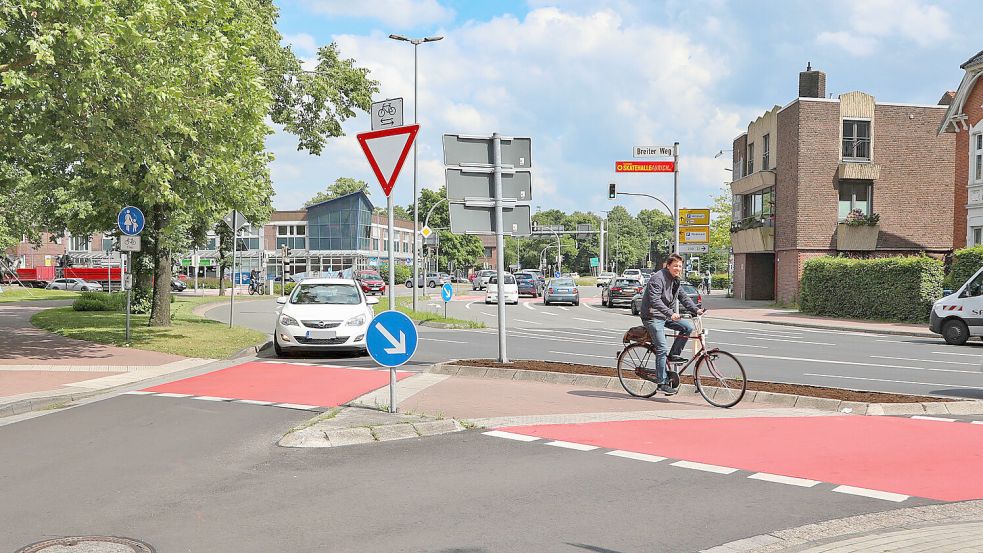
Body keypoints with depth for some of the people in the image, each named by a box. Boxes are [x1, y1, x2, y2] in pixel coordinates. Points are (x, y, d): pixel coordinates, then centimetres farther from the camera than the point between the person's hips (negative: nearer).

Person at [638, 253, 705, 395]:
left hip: (665, 315, 8)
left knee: (688, 327, -8)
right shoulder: (658, 278, -18)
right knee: (661, 349, -13)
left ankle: (673, 354, 6)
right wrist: (670, 313, -37)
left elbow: (683, 297, 12)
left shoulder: (675, 280, 10)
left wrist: (696, 309, -2)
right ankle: (663, 383, -7)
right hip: (652, 316, -8)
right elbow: (655, 301, -28)